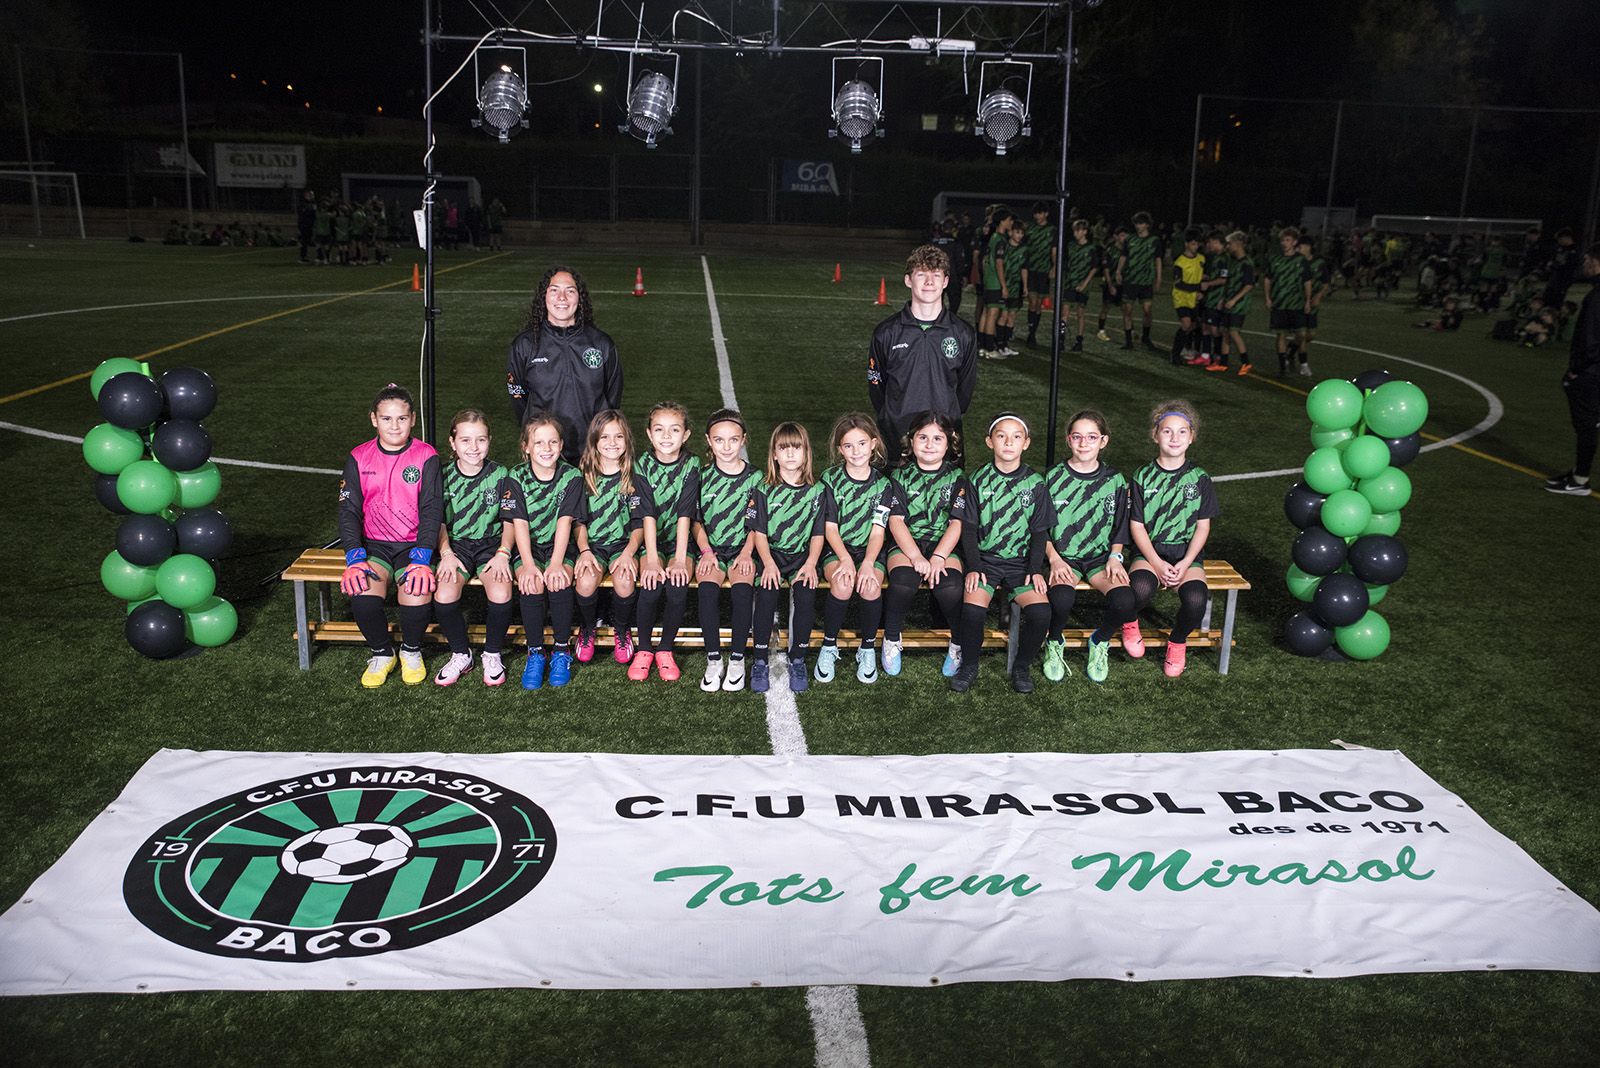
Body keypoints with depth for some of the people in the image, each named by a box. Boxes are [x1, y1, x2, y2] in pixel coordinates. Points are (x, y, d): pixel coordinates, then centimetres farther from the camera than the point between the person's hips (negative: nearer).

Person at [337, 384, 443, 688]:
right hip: (374, 545, 2)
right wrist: (354, 558, -11)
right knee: (362, 592, -28)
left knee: (417, 593, -30)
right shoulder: (359, 458, 5)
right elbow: (348, 510, 3)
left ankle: (411, 651, 3)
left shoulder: (426, 456, -1)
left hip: (414, 545, -2)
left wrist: (421, 559, -18)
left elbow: (431, 510, -6)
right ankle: (381, 654, 1)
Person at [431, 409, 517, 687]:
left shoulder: (499, 475, 0)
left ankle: (492, 654, -1)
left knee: (501, 594, -29)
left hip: (491, 543, -1)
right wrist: (445, 553, -8)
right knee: (444, 596, -26)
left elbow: (509, 521, 3)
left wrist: (503, 553, -11)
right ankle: (461, 654, 0)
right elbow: (439, 521, 7)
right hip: (456, 545, 1)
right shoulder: (444, 476, 2)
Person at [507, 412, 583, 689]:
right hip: (528, 547, 1)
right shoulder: (517, 477, -2)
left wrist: (556, 564, -24)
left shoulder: (571, 477, -4)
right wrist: (528, 565, -24)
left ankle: (562, 650, -11)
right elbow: (520, 523, -10)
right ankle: (535, 653, -12)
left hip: (559, 546, 0)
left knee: (559, 581, -30)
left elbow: (565, 521, -13)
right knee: (532, 583, -30)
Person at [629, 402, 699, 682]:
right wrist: (652, 559, -24)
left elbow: (685, 514, -13)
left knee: (678, 588, -26)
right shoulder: (642, 465, -4)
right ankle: (644, 649, -3)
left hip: (680, 542, 0)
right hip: (650, 542, 0)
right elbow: (648, 514, -14)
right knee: (651, 586, -26)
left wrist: (679, 559, -21)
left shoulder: (692, 465, -5)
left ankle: (665, 649, -2)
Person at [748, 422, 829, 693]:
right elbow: (759, 533, -2)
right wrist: (768, 563, -18)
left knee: (805, 594, -28)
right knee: (767, 593, -29)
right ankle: (760, 662, -16)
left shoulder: (817, 490, 6)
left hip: (802, 556, 1)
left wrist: (811, 564, -12)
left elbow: (818, 534, 4)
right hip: (771, 554, -1)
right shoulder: (764, 491, 2)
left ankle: (798, 660, -12)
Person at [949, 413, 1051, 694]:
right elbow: (969, 528, 2)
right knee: (972, 608, -27)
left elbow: (1040, 531, 7)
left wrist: (1035, 569, -4)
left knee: (1040, 612, -24)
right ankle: (969, 666, -1)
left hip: (1021, 560, 1)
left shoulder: (1035, 483, 4)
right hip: (985, 559, -1)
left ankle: (1021, 667, 2)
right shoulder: (977, 480, 2)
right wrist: (973, 567, -9)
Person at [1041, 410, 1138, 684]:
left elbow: (1120, 527, 13)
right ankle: (1054, 644, 0)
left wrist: (1114, 557, -3)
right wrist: (1054, 559, -11)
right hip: (1062, 556, -2)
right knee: (1061, 598, -34)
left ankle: (1100, 642, 7)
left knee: (1125, 601, -27)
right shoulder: (1053, 477, -1)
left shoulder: (1114, 480, 4)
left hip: (1100, 555, 2)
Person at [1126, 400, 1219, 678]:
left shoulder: (1199, 478, 4)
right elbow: (1136, 525, -1)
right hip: (1150, 551, -1)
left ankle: (1177, 642, 5)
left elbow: (1203, 526, 4)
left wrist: (1185, 564, -11)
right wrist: (1157, 564, -13)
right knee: (1140, 588, -34)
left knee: (1195, 599, -29)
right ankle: (1129, 622, 4)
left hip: (1187, 553, 1)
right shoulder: (1143, 477, 1)